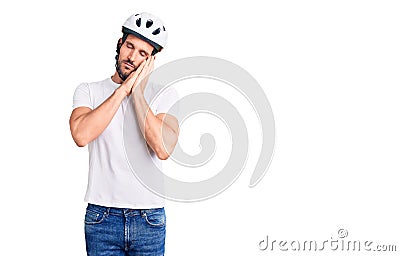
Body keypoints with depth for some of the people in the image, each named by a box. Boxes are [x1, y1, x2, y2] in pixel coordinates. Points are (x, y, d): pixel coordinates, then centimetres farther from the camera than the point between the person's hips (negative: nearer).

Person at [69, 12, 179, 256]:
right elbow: (81, 135, -17)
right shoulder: (88, 91, 3)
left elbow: (163, 149, -16)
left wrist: (138, 93, -12)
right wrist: (123, 89, -12)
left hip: (150, 219, 0)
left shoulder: (166, 95, 1)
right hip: (101, 217, 0)